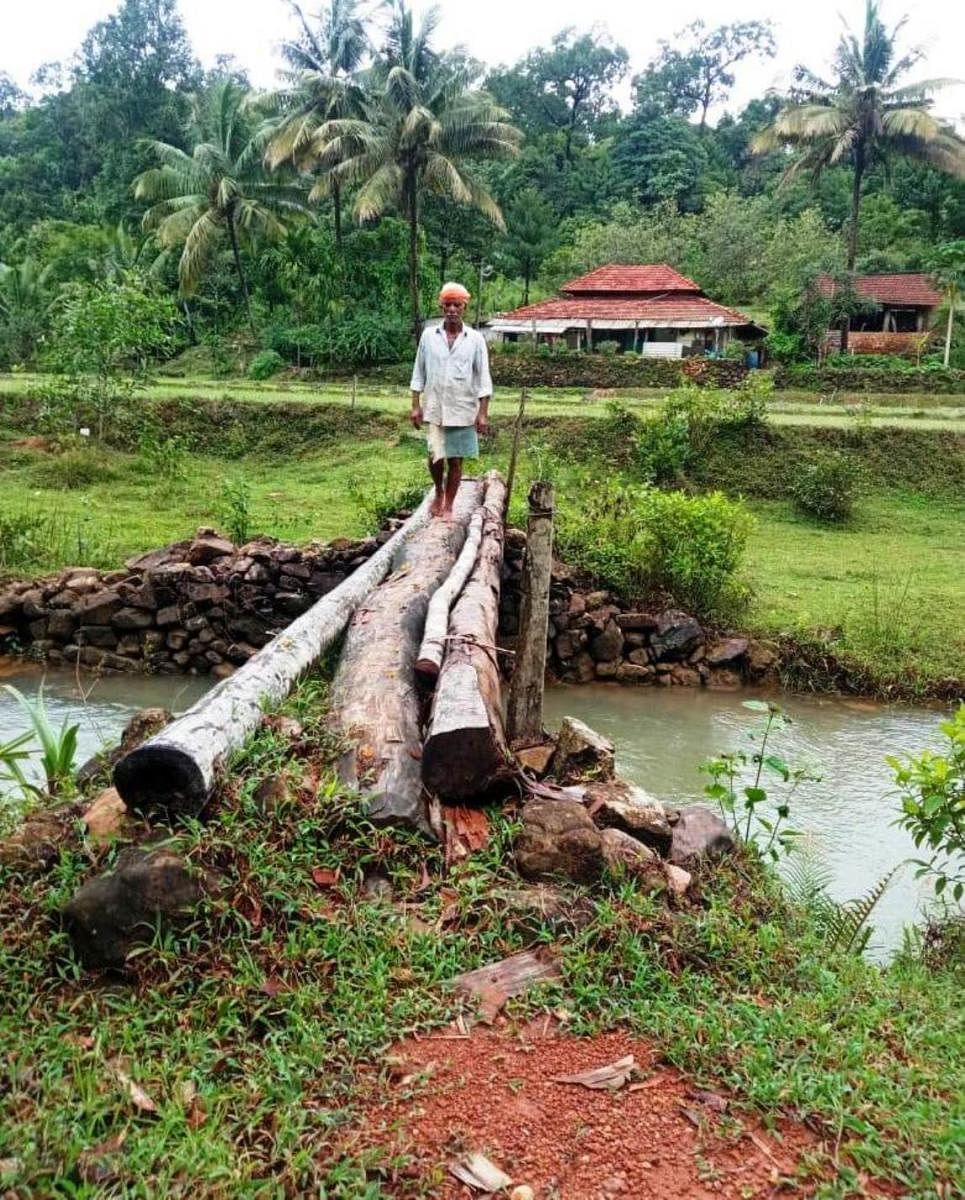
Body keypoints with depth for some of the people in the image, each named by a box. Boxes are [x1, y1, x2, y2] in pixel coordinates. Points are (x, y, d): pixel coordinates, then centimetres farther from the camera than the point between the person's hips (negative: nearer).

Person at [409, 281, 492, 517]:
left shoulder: (475, 339, 0)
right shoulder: (429, 336, 3)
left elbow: (483, 378, 0)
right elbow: (419, 373, 7)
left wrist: (483, 413, -6)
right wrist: (416, 405, 2)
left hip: (463, 411, 0)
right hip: (434, 409, 0)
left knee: (455, 460, 5)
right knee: (436, 457, -8)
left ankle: (448, 505, 21)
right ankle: (438, 492, 22)